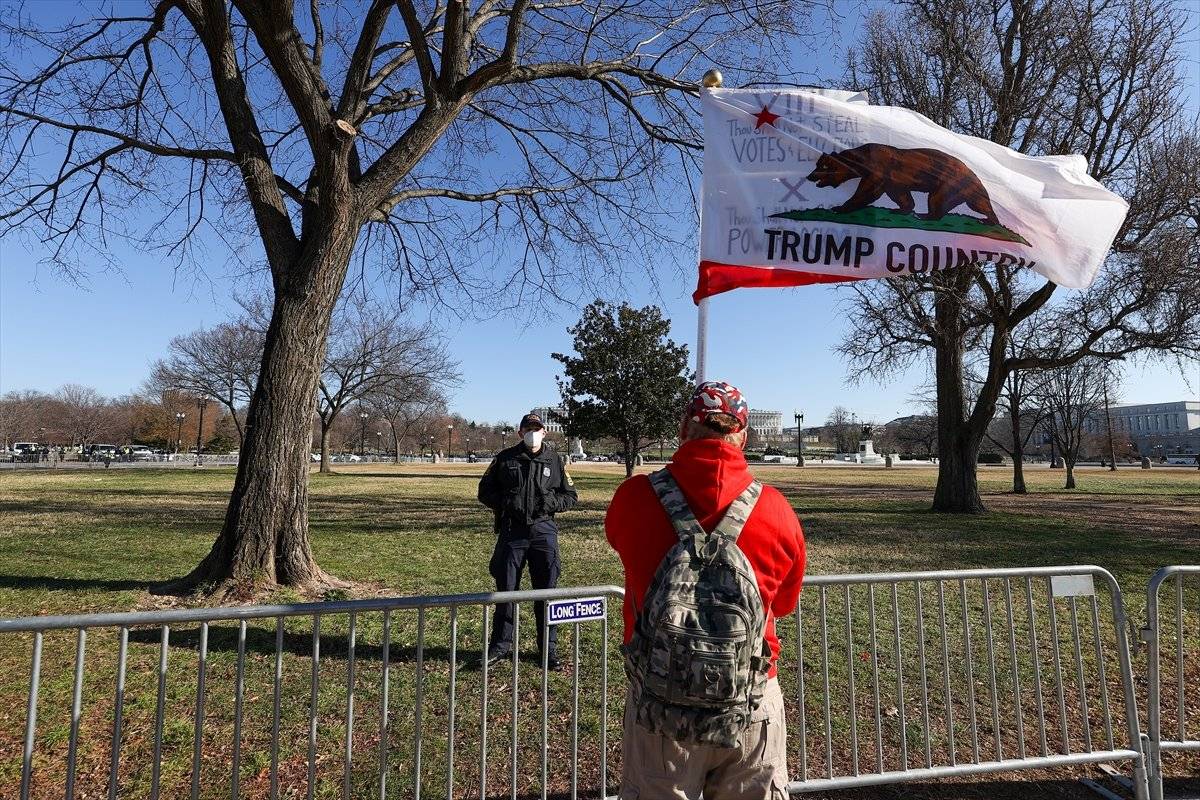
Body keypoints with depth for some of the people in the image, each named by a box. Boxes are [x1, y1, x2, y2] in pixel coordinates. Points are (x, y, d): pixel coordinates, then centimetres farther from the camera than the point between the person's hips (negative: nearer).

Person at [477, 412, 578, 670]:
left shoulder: (554, 460, 7)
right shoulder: (505, 458, 5)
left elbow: (571, 496, 11)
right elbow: (485, 491, 10)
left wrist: (551, 502, -9)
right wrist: (503, 503, -8)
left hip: (543, 532, 0)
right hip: (511, 532, 0)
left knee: (547, 591, 5)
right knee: (505, 590, 7)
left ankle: (549, 648, 19)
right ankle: (501, 644, 24)